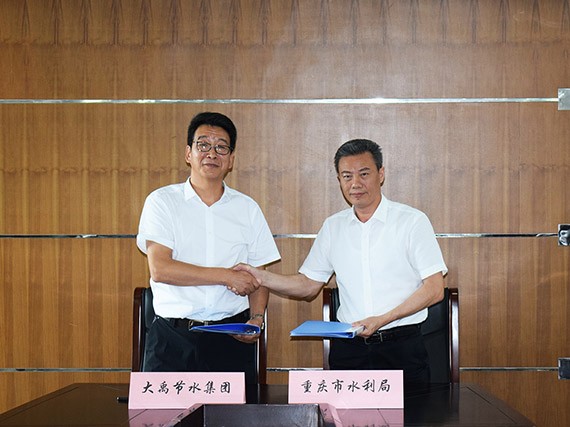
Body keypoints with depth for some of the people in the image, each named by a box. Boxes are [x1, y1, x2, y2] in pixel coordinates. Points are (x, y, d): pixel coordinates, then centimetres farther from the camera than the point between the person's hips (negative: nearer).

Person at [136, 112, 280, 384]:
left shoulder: (247, 208, 12)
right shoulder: (162, 201, 3)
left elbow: (257, 277, 13)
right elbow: (159, 269, -9)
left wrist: (257, 319, -5)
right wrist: (227, 276, -10)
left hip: (231, 337, 2)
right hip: (173, 338, -2)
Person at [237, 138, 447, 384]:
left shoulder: (412, 221, -3)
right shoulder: (333, 227, 11)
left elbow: (434, 289, -7)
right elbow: (308, 285, 13)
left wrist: (383, 319, -17)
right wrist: (261, 278, -3)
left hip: (402, 347, -3)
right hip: (348, 347, 3)